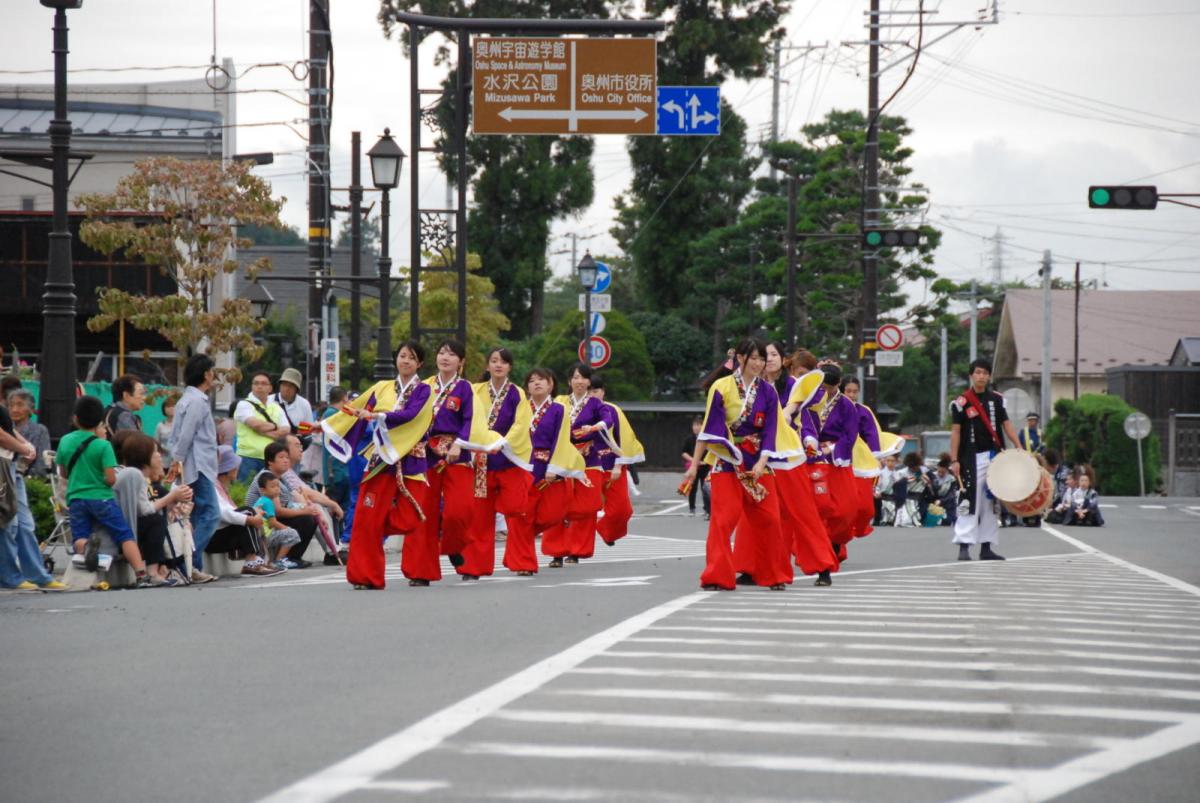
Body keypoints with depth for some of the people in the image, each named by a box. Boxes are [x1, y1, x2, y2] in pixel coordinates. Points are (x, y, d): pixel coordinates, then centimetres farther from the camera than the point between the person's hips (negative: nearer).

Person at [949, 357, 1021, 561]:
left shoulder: (996, 399, 9)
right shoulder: (961, 402, -4)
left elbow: (1006, 424, 8)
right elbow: (956, 432, -4)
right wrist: (954, 460, -10)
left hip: (994, 455, 5)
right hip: (972, 458, -5)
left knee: (991, 502, 8)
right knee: (970, 501, -10)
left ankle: (986, 547, 14)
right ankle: (964, 546, -10)